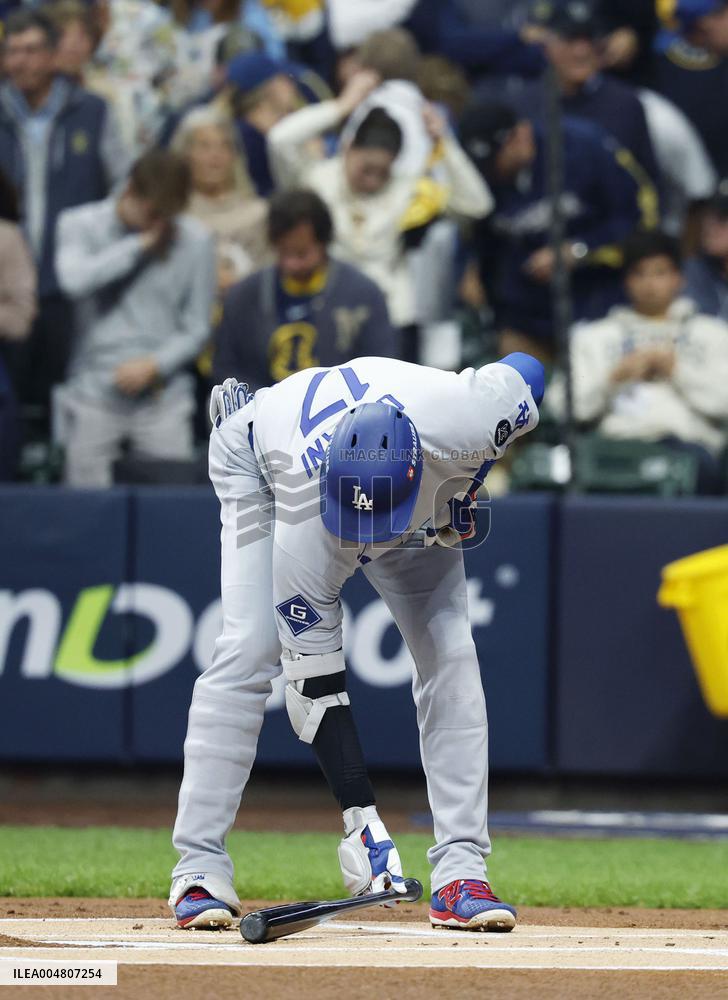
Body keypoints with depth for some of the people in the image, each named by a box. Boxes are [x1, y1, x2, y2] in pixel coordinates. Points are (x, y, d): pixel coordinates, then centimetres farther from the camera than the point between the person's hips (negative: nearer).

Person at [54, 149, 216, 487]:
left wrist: (154, 365, -10)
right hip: (93, 394, -1)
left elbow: (197, 328, 6)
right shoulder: (80, 225, 3)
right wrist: (140, 244, -10)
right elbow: (75, 279, -18)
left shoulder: (195, 240, 4)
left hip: (165, 399, 1)